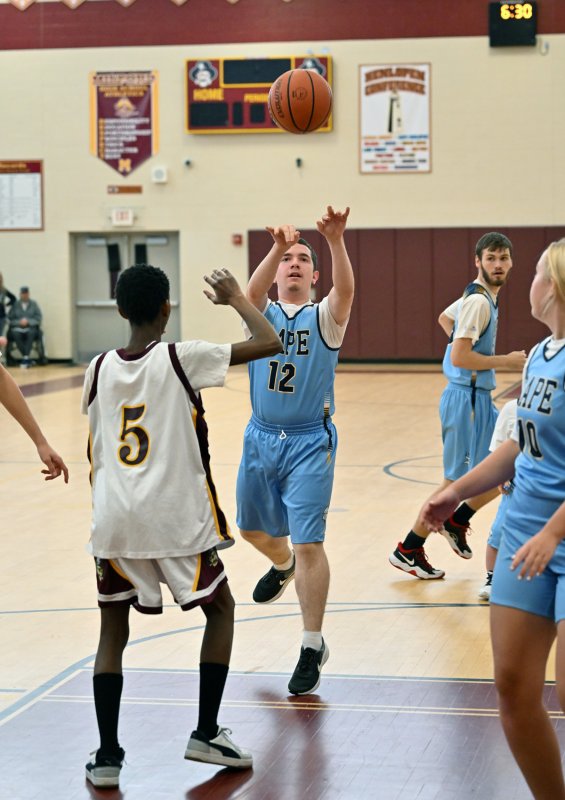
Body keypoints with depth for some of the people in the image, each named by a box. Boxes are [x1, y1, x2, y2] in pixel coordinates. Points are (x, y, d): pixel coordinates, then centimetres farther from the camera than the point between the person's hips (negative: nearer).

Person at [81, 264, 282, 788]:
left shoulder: (99, 368, 6)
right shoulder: (182, 358, -6)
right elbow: (269, 342, -7)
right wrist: (235, 298, 7)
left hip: (113, 521, 3)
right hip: (177, 516, -3)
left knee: (113, 631, 13)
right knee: (220, 608, 18)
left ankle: (107, 755, 4)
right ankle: (206, 734, 14)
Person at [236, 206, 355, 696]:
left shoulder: (325, 317, -3)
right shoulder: (263, 314, 3)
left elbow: (346, 289, -26)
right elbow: (252, 291, -22)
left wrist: (336, 242, -44)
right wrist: (276, 247, -40)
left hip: (310, 442, -4)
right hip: (261, 438, 4)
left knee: (308, 544, -9)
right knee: (255, 530, 22)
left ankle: (313, 649, 1)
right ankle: (282, 566, 57)